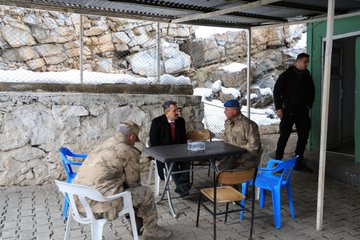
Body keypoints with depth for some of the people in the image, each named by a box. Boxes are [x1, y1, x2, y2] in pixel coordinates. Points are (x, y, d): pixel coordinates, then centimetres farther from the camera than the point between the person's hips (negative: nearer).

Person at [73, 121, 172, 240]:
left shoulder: (103, 145, 17)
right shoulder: (129, 152, -9)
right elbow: (133, 182, 2)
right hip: (99, 204, -9)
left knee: (131, 189, 27)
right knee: (146, 193, 5)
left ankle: (136, 226, 39)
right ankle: (151, 230, 25)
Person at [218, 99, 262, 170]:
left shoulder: (247, 124, -19)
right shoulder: (228, 122, 8)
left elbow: (253, 145, -20)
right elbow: (226, 140, 23)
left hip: (248, 157, -7)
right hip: (233, 154, 7)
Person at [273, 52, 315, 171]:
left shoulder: (307, 76, 9)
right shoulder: (286, 75, -5)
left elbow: (312, 92, 20)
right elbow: (276, 91, -5)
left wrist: (309, 105, 9)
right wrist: (278, 108, -10)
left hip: (302, 112, 5)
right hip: (288, 111, -5)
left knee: (303, 136, 7)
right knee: (284, 137, -2)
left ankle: (299, 162, 19)